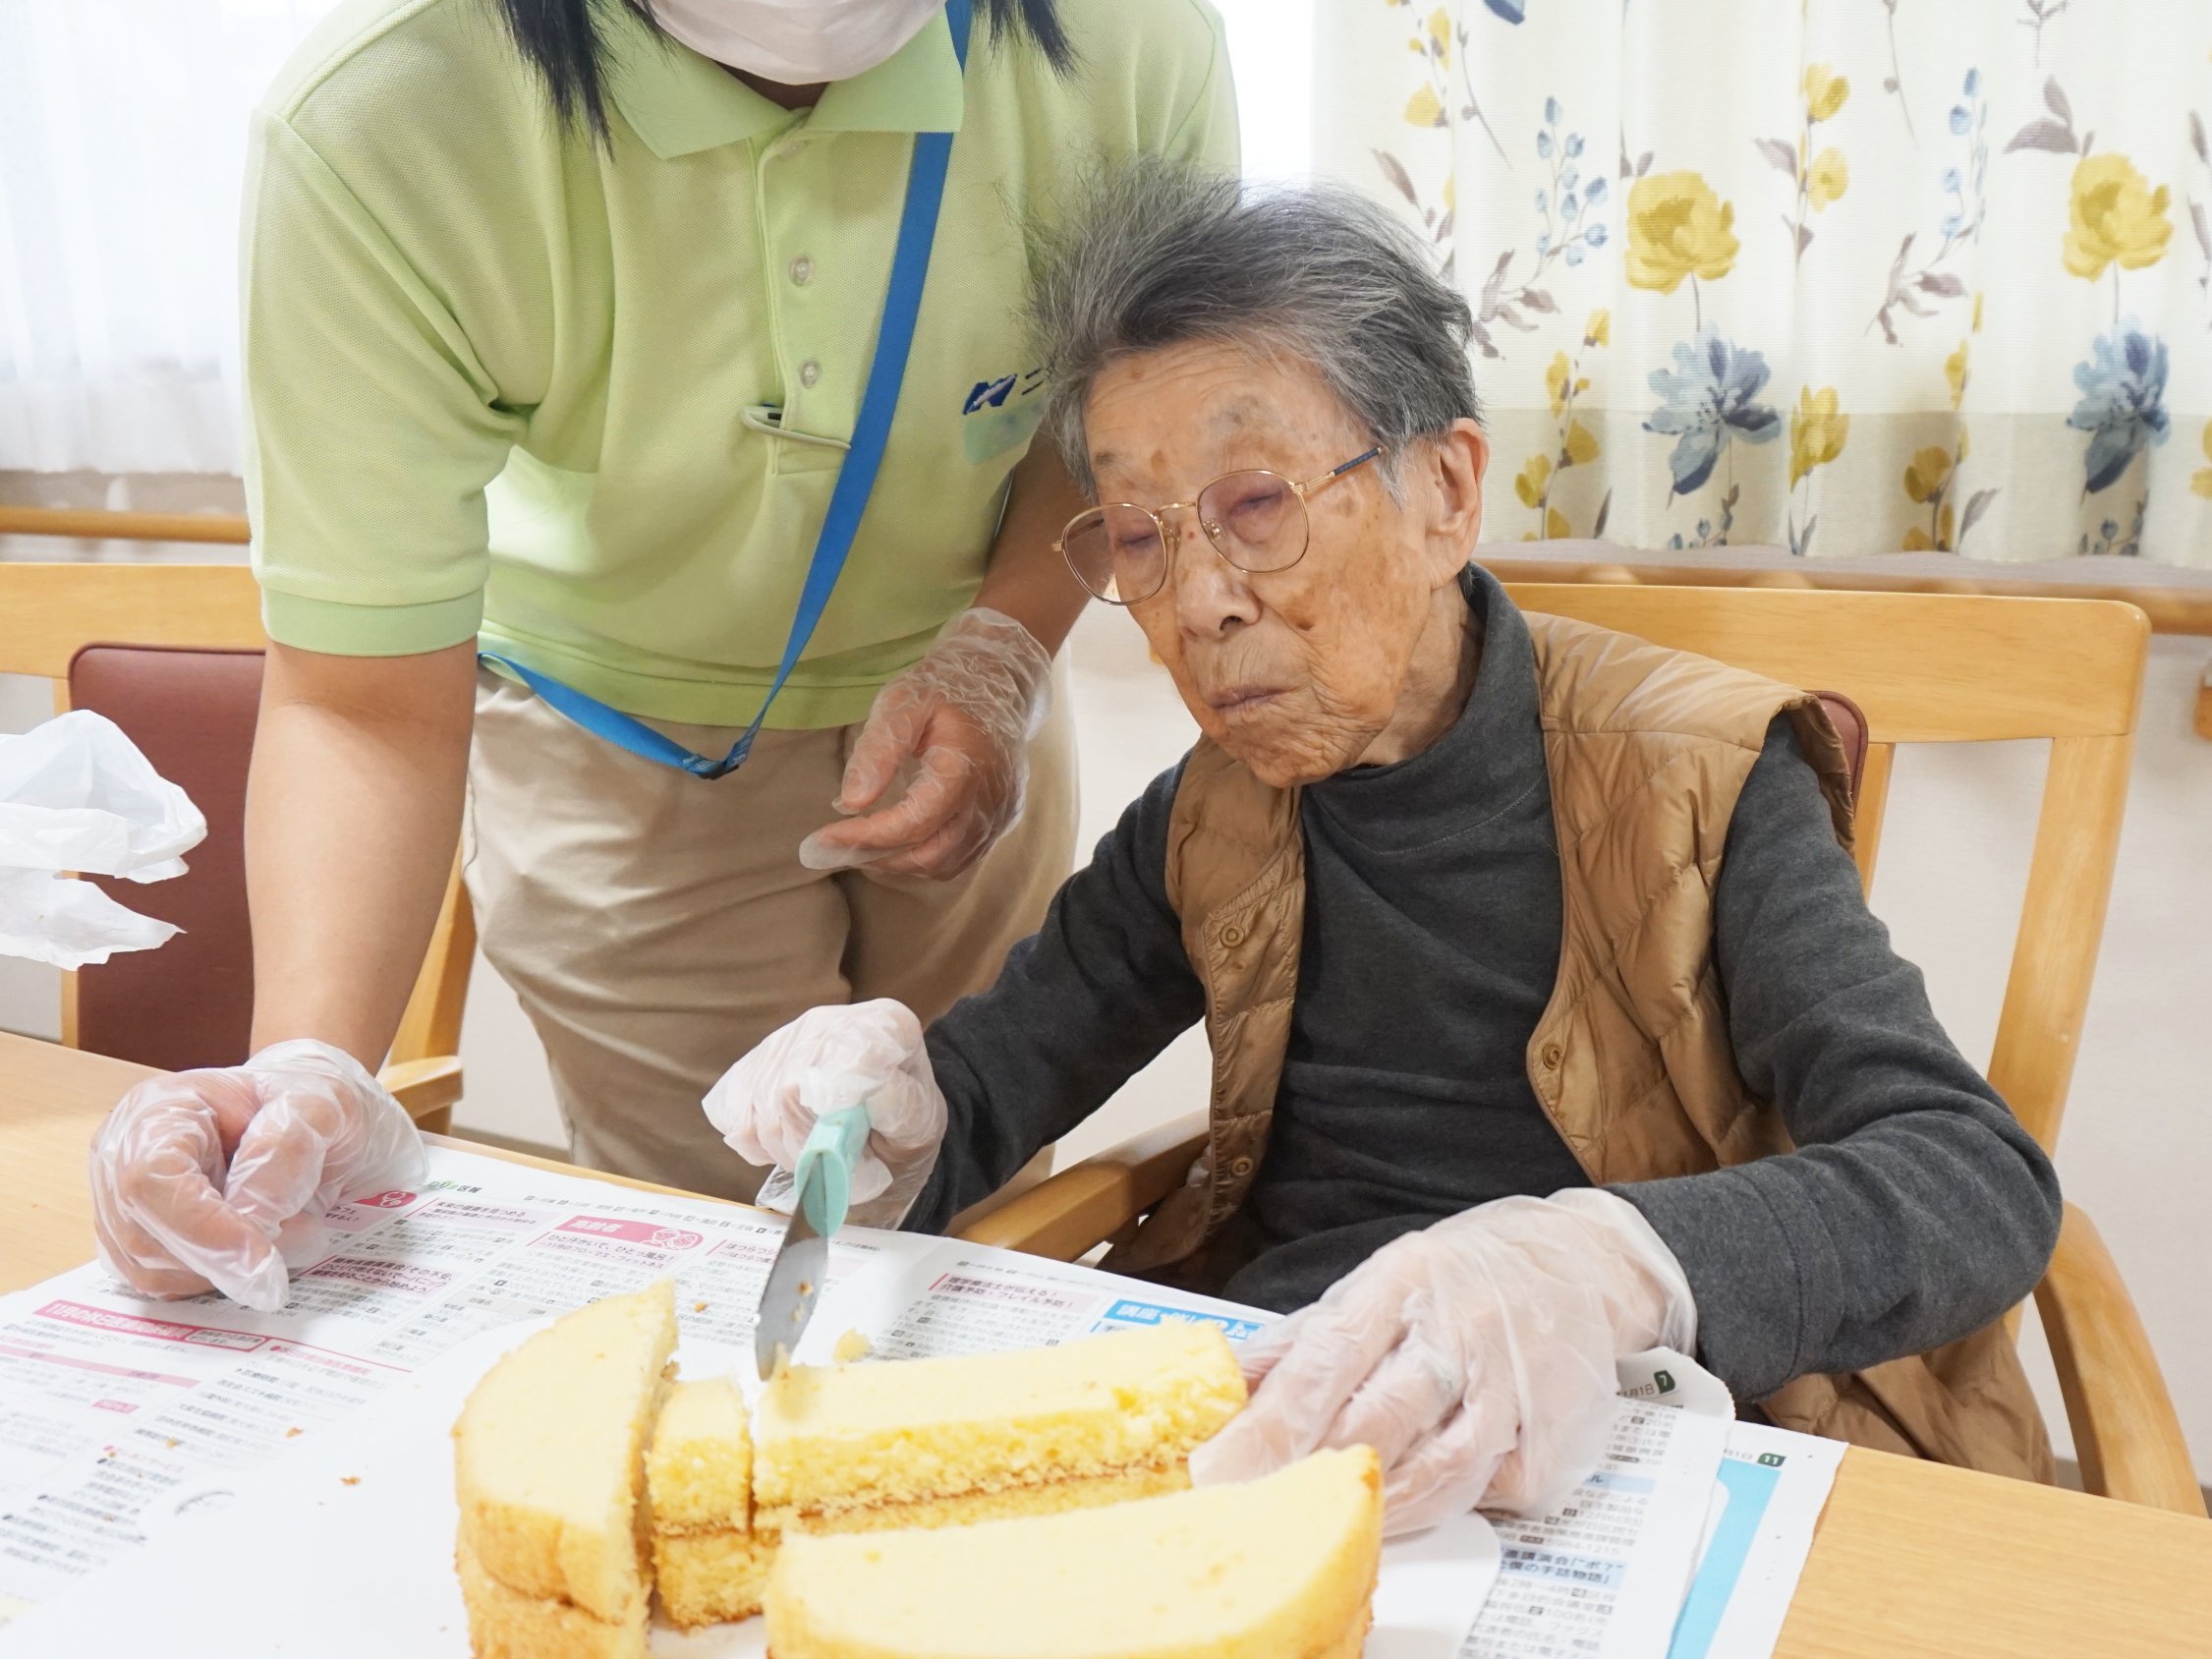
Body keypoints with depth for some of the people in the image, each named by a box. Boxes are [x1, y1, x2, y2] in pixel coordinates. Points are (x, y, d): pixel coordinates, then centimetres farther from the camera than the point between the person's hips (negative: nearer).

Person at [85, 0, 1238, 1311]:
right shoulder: (371, 129, -31)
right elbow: (367, 703, -26)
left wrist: (1001, 654, -23)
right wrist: (311, 1072, -41)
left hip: (956, 693, 3)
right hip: (620, 728, -2)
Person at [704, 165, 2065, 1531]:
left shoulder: (1685, 778, -10)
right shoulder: (1214, 817, 5)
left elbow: (1984, 1184, -19)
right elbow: (983, 1087, 7)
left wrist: (1606, 1264, -39)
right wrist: (889, 1121, -18)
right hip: (1256, 1431, 4)